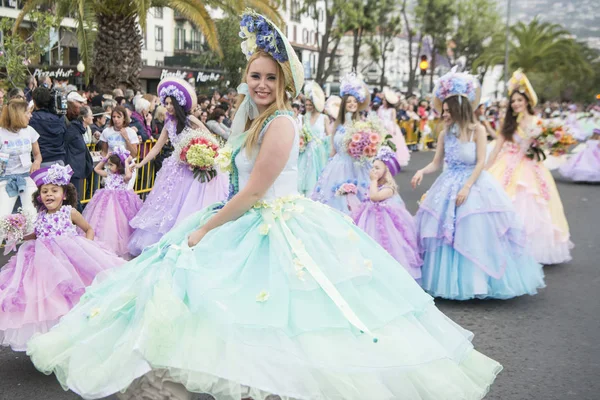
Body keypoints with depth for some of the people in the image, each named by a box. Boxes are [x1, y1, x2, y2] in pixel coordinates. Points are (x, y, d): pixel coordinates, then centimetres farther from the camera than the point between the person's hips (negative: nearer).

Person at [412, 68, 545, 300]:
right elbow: (436, 163, 7)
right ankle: (448, 280, 17)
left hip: (475, 185, -4)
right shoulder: (444, 134, 4)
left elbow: (481, 163, -11)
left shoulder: (477, 130, -8)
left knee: (475, 235, -5)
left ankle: (476, 281, 8)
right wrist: (421, 172, -13)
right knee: (444, 232, 4)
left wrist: (466, 187, -20)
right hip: (448, 187, 4)